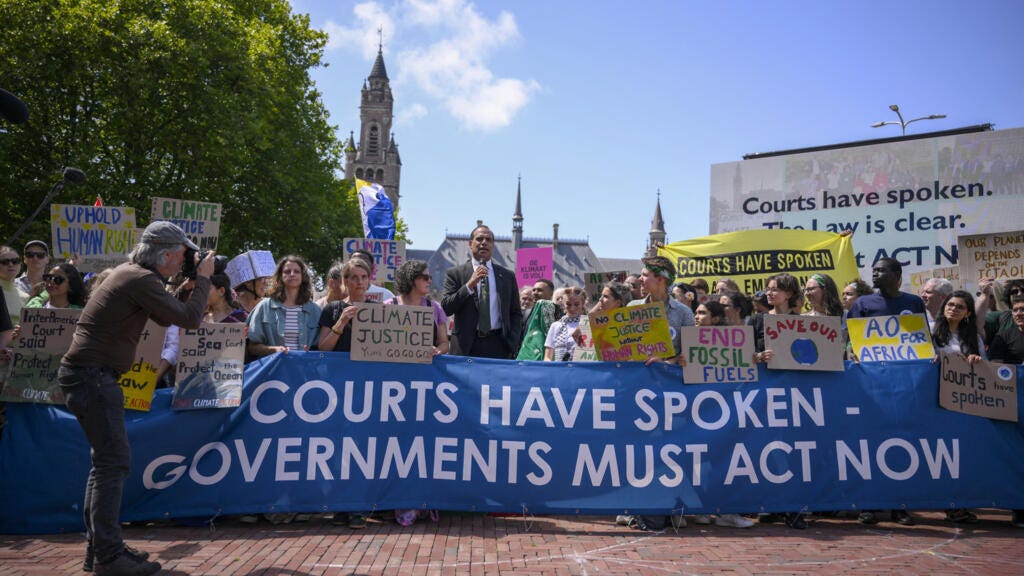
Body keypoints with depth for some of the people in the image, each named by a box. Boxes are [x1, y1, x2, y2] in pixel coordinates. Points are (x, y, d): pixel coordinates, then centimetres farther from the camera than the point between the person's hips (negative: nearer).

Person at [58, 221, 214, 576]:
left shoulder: (130, 272, 14)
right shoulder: (142, 280, -16)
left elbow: (165, 318, 23)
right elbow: (191, 319, -18)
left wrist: (189, 283, 15)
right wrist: (203, 278, -5)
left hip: (89, 373, 11)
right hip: (92, 375, -11)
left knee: (107, 460, 16)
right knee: (114, 461, -9)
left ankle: (99, 547, 23)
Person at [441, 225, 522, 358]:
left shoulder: (507, 276, 13)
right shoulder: (455, 274, 7)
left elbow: (516, 313, 15)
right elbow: (446, 308, -3)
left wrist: (513, 343, 2)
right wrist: (469, 285, -13)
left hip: (498, 346, 2)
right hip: (467, 346, -1)